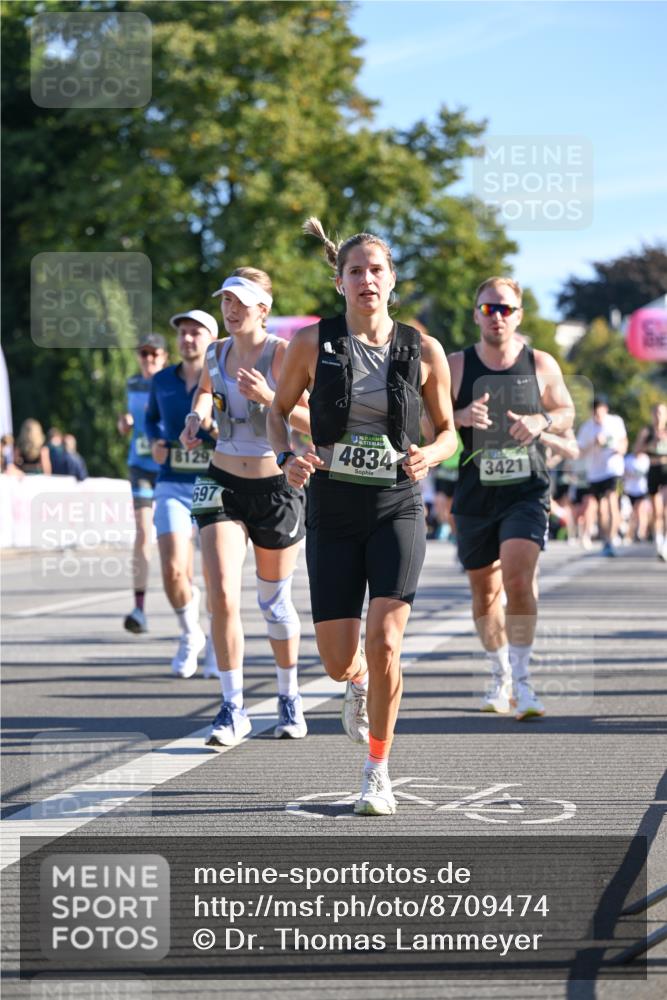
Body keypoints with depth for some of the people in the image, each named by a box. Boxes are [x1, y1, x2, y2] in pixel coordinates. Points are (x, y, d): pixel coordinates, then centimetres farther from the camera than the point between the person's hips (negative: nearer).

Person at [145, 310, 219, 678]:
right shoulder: (162, 381, 6)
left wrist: (214, 429, -27)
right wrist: (155, 442, 5)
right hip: (173, 486, 2)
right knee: (173, 572, -12)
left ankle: (217, 646, 25)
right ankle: (190, 635, 15)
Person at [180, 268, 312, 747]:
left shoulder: (283, 354, -11)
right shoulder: (217, 353, 4)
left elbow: (316, 422, -17)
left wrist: (270, 398, -30)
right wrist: (196, 418, 8)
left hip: (276, 487, -3)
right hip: (223, 484, 3)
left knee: (275, 600, 9)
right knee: (222, 596, -13)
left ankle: (290, 697, 31)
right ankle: (233, 707, -5)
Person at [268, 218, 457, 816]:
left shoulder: (423, 351, -1)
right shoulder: (313, 343, -1)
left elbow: (448, 430, 10)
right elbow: (279, 412, 11)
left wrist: (429, 457, -12)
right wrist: (287, 458, -9)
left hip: (397, 508, -1)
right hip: (333, 509, 1)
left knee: (384, 642, -16)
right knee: (338, 661, 0)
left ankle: (378, 772, 3)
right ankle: (360, 684, 40)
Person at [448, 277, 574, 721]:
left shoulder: (541, 364, 2)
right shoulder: (455, 366, 0)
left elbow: (567, 412, 13)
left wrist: (541, 422, -10)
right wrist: (461, 417, -21)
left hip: (527, 490, -2)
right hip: (475, 494, 2)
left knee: (518, 577, -20)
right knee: (485, 589, 11)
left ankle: (522, 679, -14)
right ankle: (500, 677, 31)